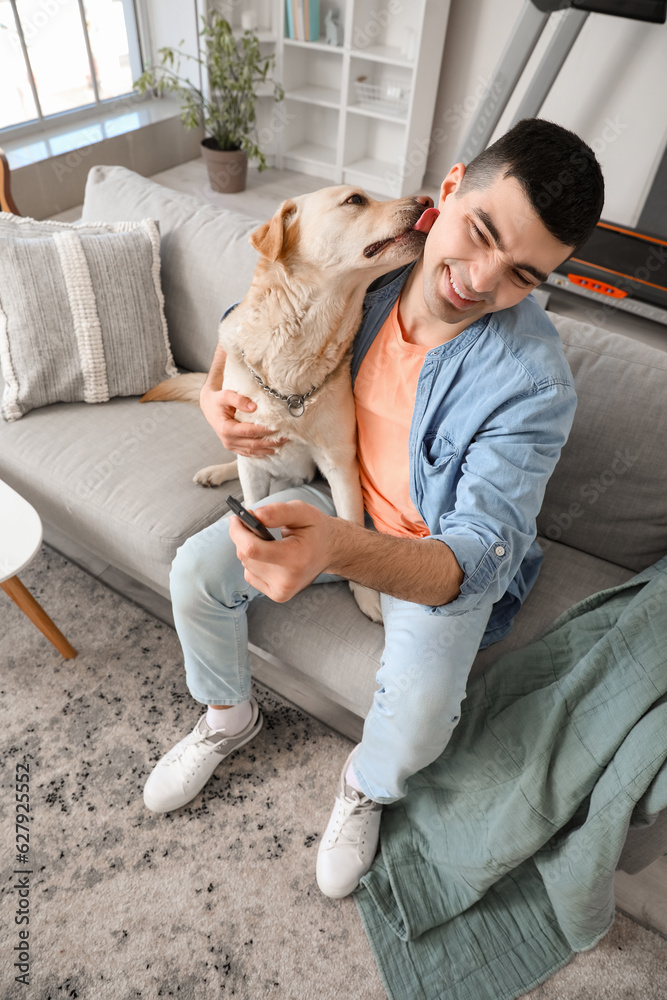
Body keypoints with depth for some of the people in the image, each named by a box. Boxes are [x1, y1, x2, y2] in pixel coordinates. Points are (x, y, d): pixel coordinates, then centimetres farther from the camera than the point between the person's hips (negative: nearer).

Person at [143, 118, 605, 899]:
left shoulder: (532, 382, -30)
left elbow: (476, 558, -34)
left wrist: (338, 549, -54)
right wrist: (216, 389, -17)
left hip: (445, 554, -3)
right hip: (340, 499, 4)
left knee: (417, 722, -25)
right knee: (196, 572, -10)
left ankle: (367, 787, 17)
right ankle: (229, 715, 22)